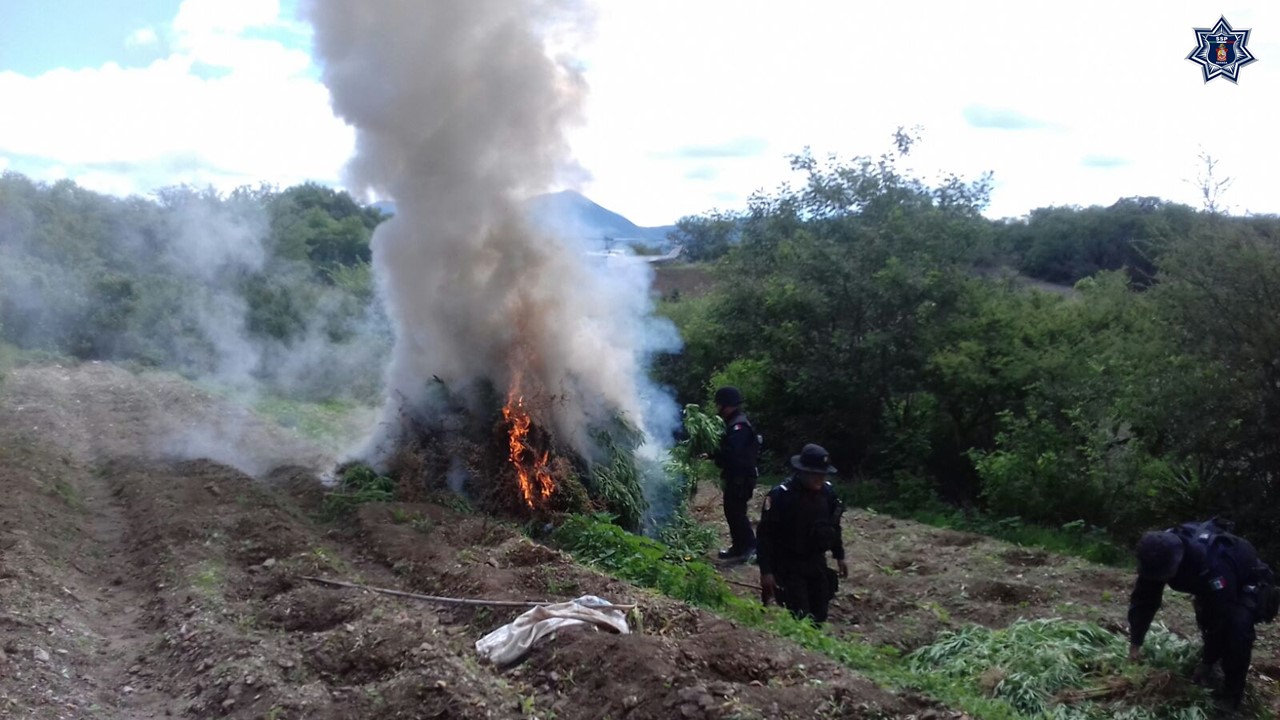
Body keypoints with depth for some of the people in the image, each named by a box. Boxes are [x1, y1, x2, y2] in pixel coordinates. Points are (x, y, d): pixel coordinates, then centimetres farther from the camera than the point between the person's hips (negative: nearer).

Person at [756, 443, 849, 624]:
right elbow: (766, 535, -17)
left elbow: (834, 526, 14)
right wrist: (766, 571, -18)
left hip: (817, 563, 5)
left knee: (819, 616, 10)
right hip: (788, 565, -5)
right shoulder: (780, 495, -19)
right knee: (800, 618, -9)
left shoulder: (827, 492, -2)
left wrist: (839, 556, 16)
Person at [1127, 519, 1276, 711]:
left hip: (1247, 583, -7)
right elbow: (1144, 598, -15)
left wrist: (1207, 662, -28)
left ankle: (1232, 695, -12)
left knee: (1237, 626, -25)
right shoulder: (1160, 554, -26)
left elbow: (1222, 617, -37)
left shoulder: (1212, 563, -45)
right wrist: (1135, 643, -17)